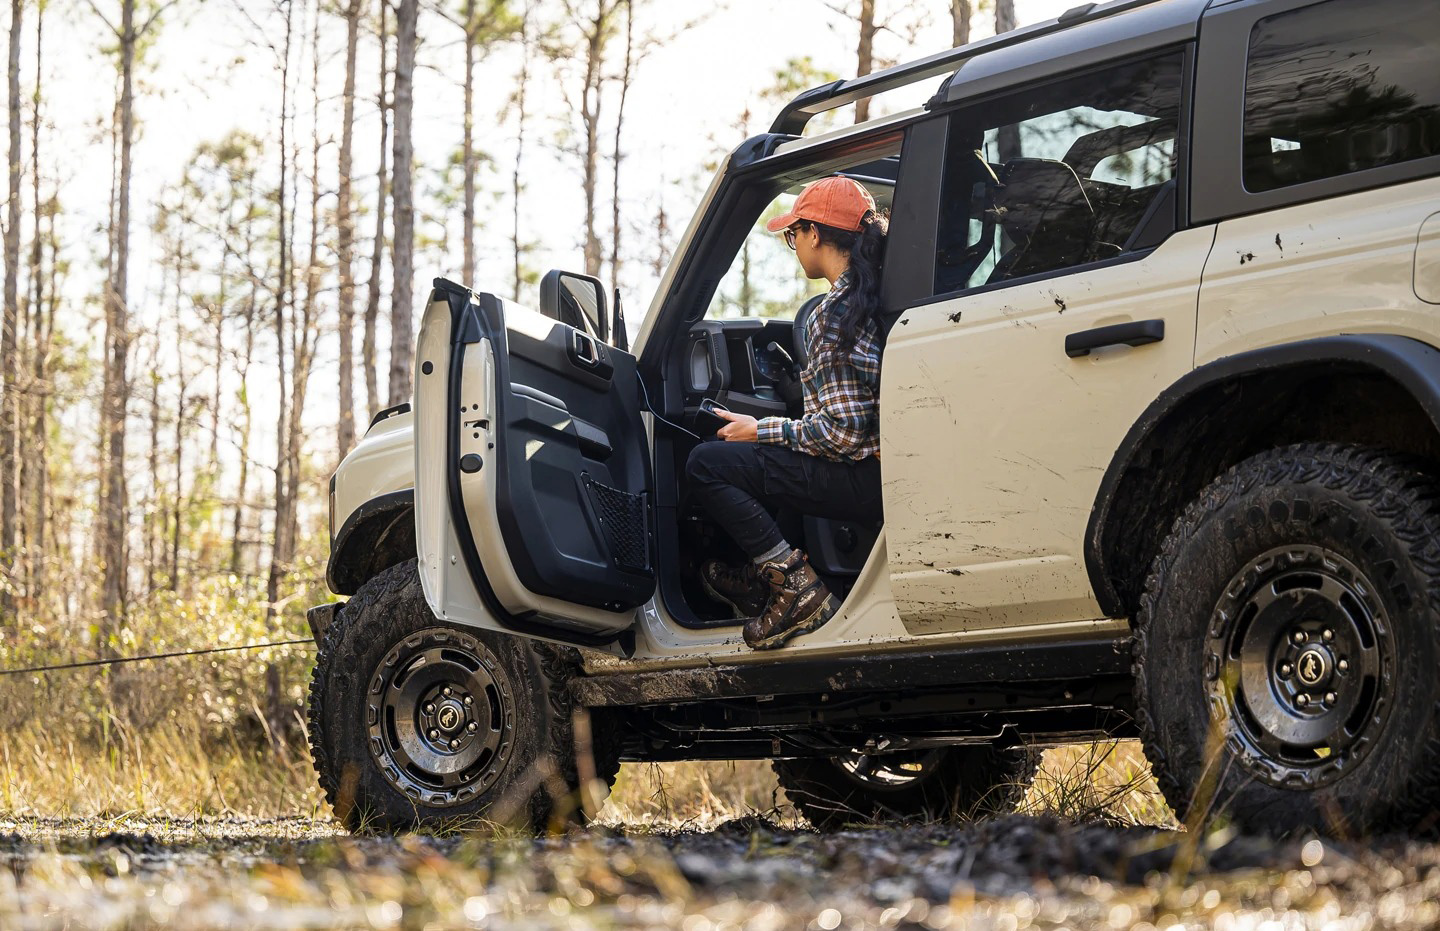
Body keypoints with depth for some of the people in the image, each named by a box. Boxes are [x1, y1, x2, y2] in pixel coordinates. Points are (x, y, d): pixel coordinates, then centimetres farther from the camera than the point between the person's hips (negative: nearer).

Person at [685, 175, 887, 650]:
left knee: (705, 464, -8)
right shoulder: (875, 294, 11)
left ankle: (797, 587, -9)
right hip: (882, 471, 10)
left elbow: (844, 432, -22)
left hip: (866, 481, -10)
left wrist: (762, 432, -8)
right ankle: (760, 579, 29)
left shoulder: (834, 314, -17)